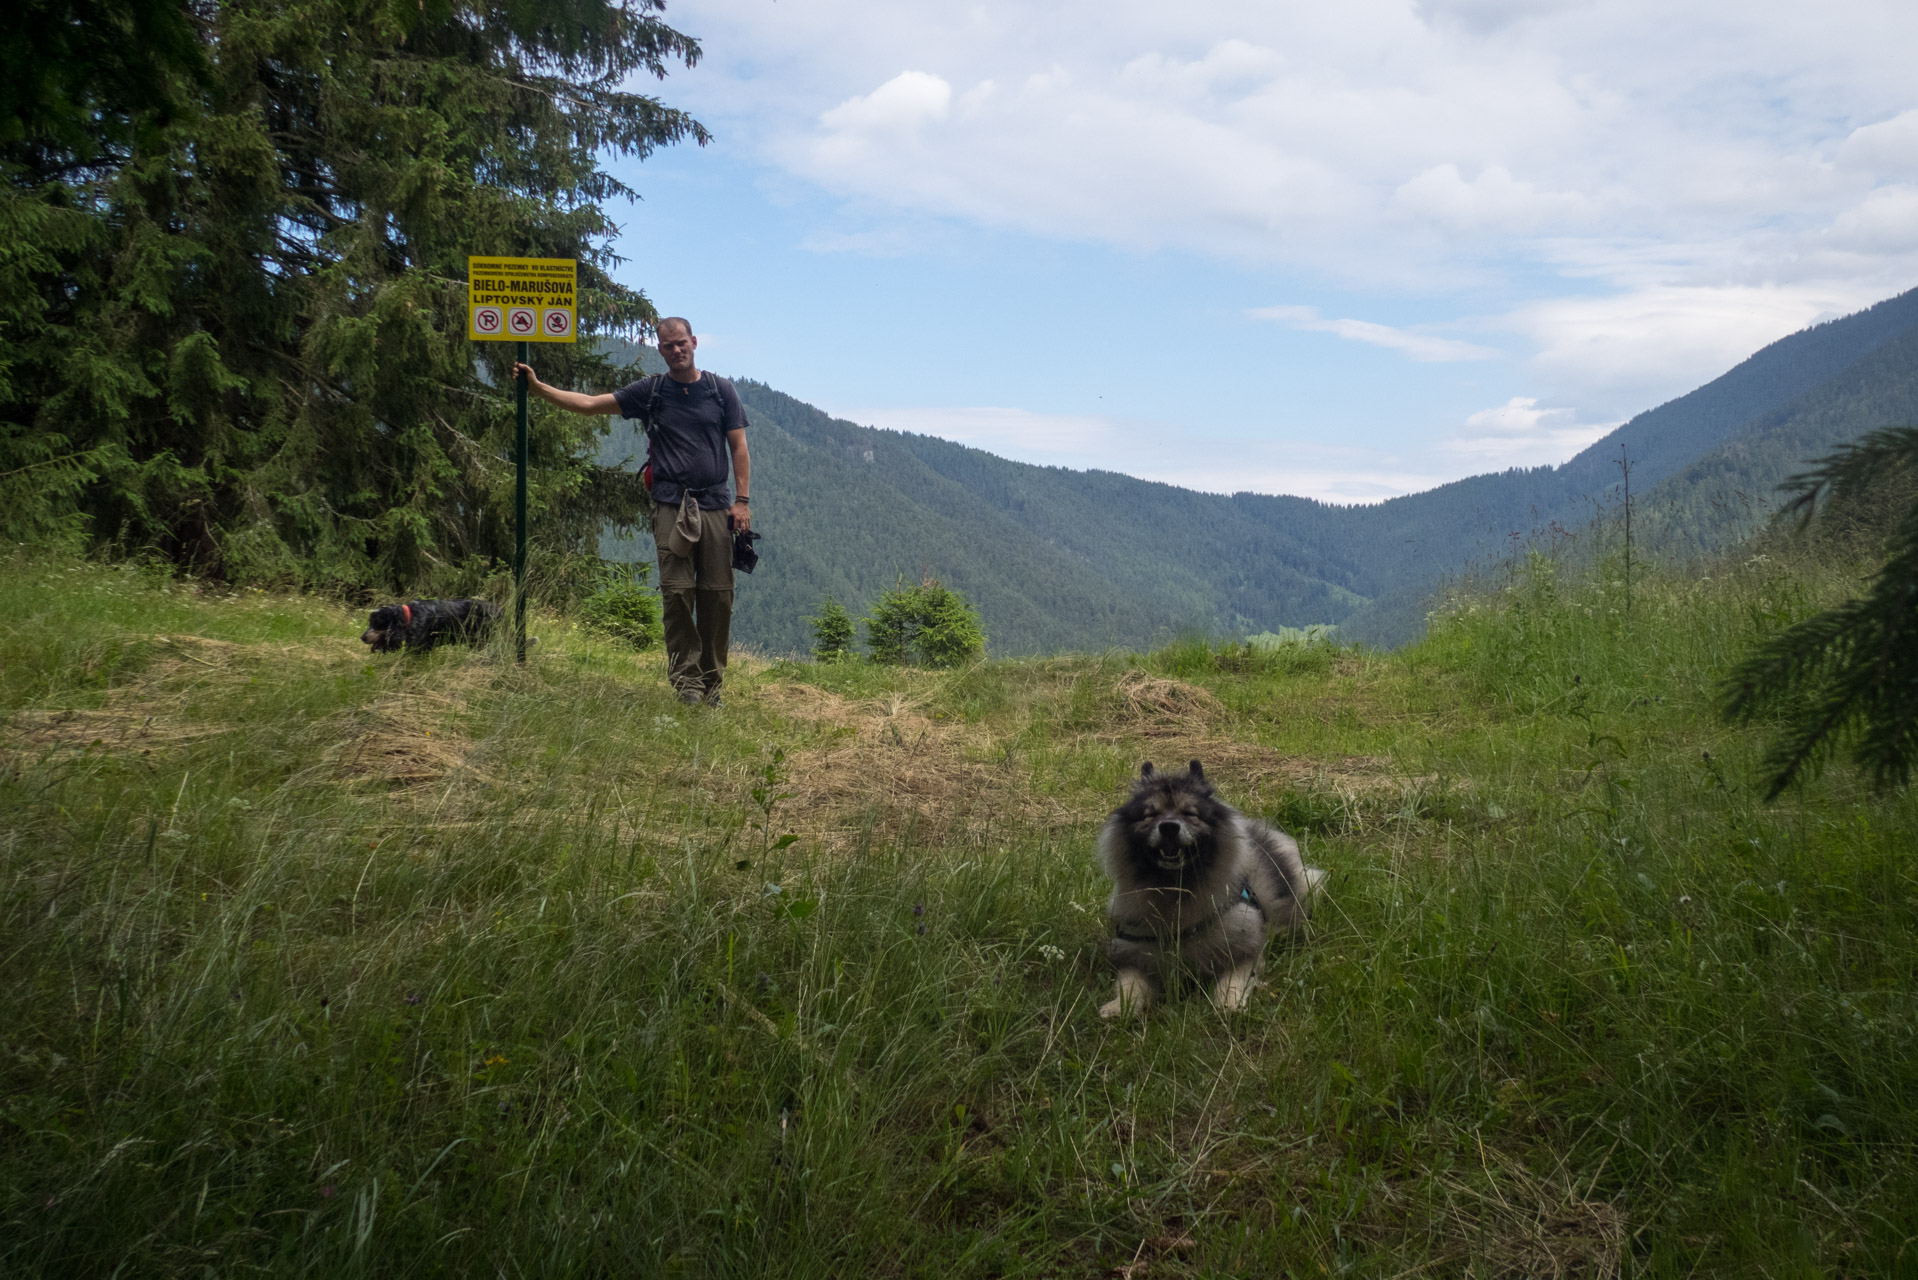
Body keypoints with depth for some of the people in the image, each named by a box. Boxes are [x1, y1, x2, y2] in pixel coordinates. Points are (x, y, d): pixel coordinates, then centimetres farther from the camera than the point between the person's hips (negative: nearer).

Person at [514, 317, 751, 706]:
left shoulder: (720, 390, 11)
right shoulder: (650, 392, 11)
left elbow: (738, 447, 10)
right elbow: (589, 404, 11)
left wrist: (742, 500, 1)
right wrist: (537, 387, 4)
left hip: (715, 505, 0)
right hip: (671, 506, 0)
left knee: (717, 594, -1)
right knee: (677, 592, -7)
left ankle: (712, 681, 9)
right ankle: (685, 677, -1)